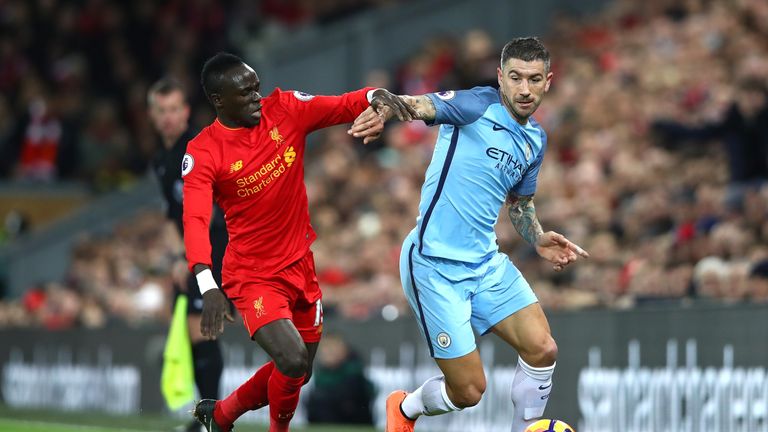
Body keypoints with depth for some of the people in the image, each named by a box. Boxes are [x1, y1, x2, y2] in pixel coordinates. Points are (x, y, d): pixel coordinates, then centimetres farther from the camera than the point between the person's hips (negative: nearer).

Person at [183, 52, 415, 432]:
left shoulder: (285, 109, -5)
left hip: (300, 268, 6)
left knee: (298, 371, 17)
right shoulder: (202, 153, -17)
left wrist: (376, 97, -33)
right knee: (292, 360, -23)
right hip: (253, 276, -6)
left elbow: (344, 105, -8)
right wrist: (208, 286, -42)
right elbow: (195, 221, -28)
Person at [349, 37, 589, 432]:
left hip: (486, 262, 7)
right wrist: (386, 107, -54)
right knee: (468, 391, -5)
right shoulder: (479, 105, -11)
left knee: (542, 350, -8)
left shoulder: (536, 140, 12)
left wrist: (539, 240, 8)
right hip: (436, 265, -7)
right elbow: (424, 105, -31)